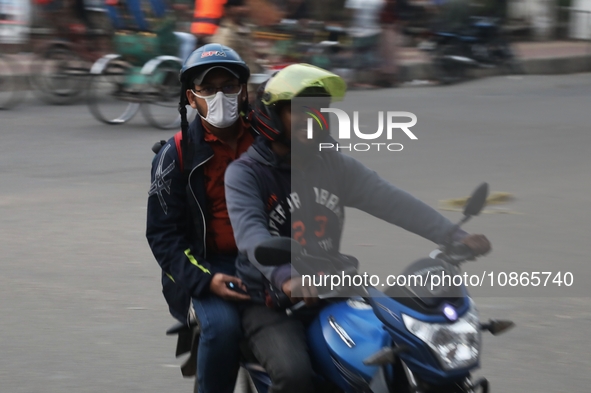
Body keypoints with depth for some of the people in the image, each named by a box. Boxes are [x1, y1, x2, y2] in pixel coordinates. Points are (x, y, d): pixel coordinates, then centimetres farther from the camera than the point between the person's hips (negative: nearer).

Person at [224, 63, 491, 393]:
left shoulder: (335, 166, 8)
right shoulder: (245, 173, -8)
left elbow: (391, 201, -4)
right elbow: (250, 232, -26)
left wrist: (453, 236, -20)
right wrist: (285, 277, -47)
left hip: (331, 293, 5)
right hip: (271, 305, -5)